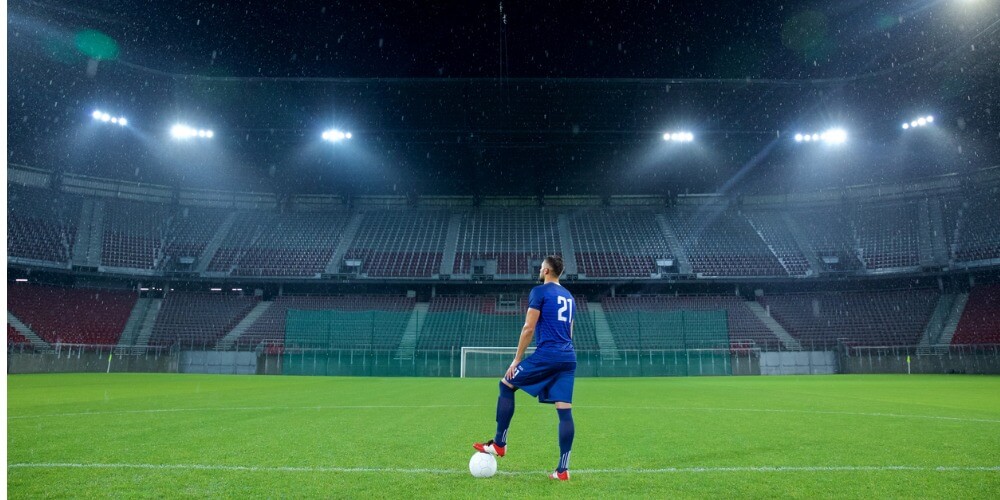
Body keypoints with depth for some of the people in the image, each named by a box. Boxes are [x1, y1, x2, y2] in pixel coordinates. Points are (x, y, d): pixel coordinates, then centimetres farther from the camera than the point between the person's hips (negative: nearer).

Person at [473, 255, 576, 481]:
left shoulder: (539, 291, -2)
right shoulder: (568, 296, 20)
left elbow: (528, 328, -8)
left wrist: (516, 360, -3)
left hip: (547, 354, -7)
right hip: (568, 358, 7)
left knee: (506, 385, 10)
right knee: (565, 411, 2)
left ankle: (499, 444, 13)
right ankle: (563, 469, 1)